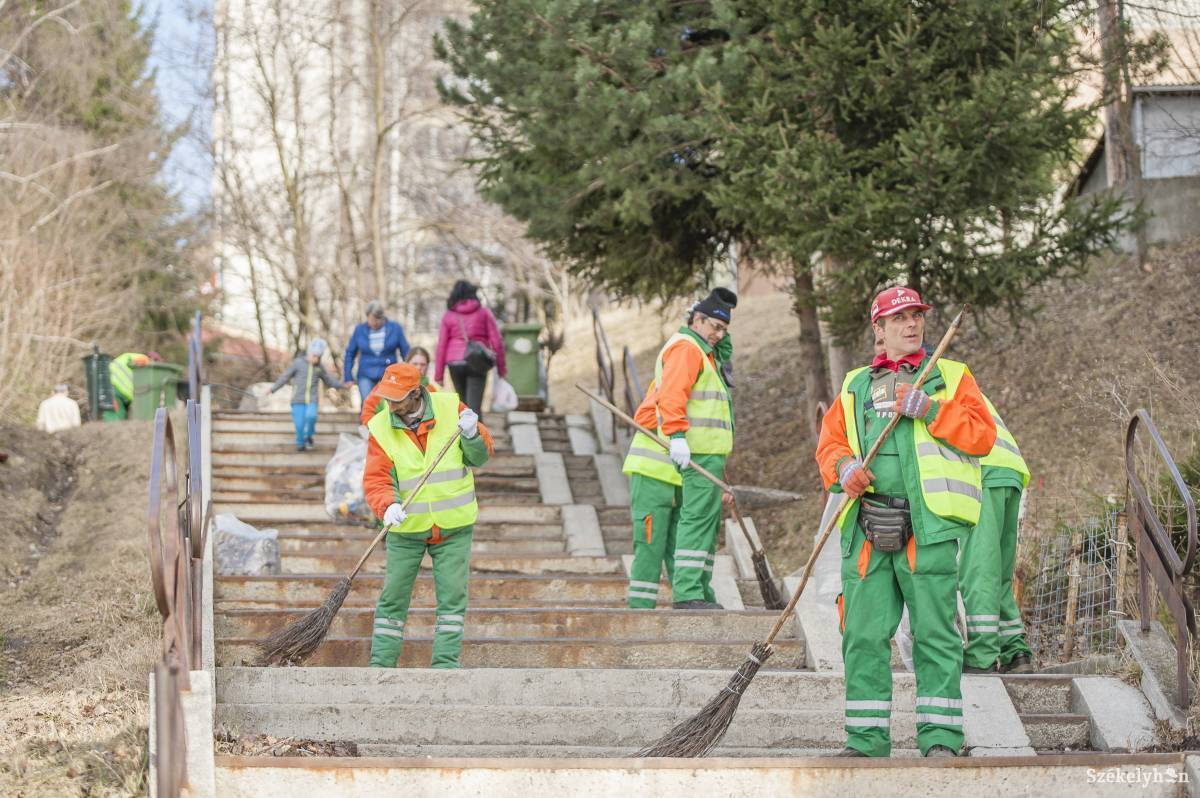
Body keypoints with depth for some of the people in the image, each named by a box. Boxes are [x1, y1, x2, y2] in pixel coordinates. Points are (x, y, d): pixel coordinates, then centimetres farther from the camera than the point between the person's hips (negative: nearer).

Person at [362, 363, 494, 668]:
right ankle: (381, 664, 12)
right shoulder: (381, 428, -7)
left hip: (453, 526, 0)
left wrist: (472, 434, -22)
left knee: (452, 595, 1)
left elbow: (480, 457, 0)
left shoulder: (450, 408, -6)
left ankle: (445, 663, 8)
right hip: (406, 529, 0)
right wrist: (388, 506, -31)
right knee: (393, 598, 3)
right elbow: (375, 479, -11)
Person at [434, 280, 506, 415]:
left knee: (463, 404, 18)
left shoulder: (448, 316, 7)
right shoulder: (484, 313, 5)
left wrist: (438, 374, 7)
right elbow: (496, 341, 1)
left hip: (455, 363, 2)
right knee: (474, 406, -9)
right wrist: (501, 367, 9)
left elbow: (441, 346, 3)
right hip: (477, 363, -2)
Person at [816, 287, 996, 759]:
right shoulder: (855, 386, 22)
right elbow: (830, 440, 17)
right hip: (868, 525, 3)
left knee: (934, 632, -7)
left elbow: (982, 435, 1)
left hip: (928, 524, -3)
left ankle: (940, 737, -4)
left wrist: (926, 409, -9)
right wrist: (843, 467, -5)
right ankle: (866, 738, 5)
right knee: (864, 634, -1)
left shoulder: (951, 377, 13)